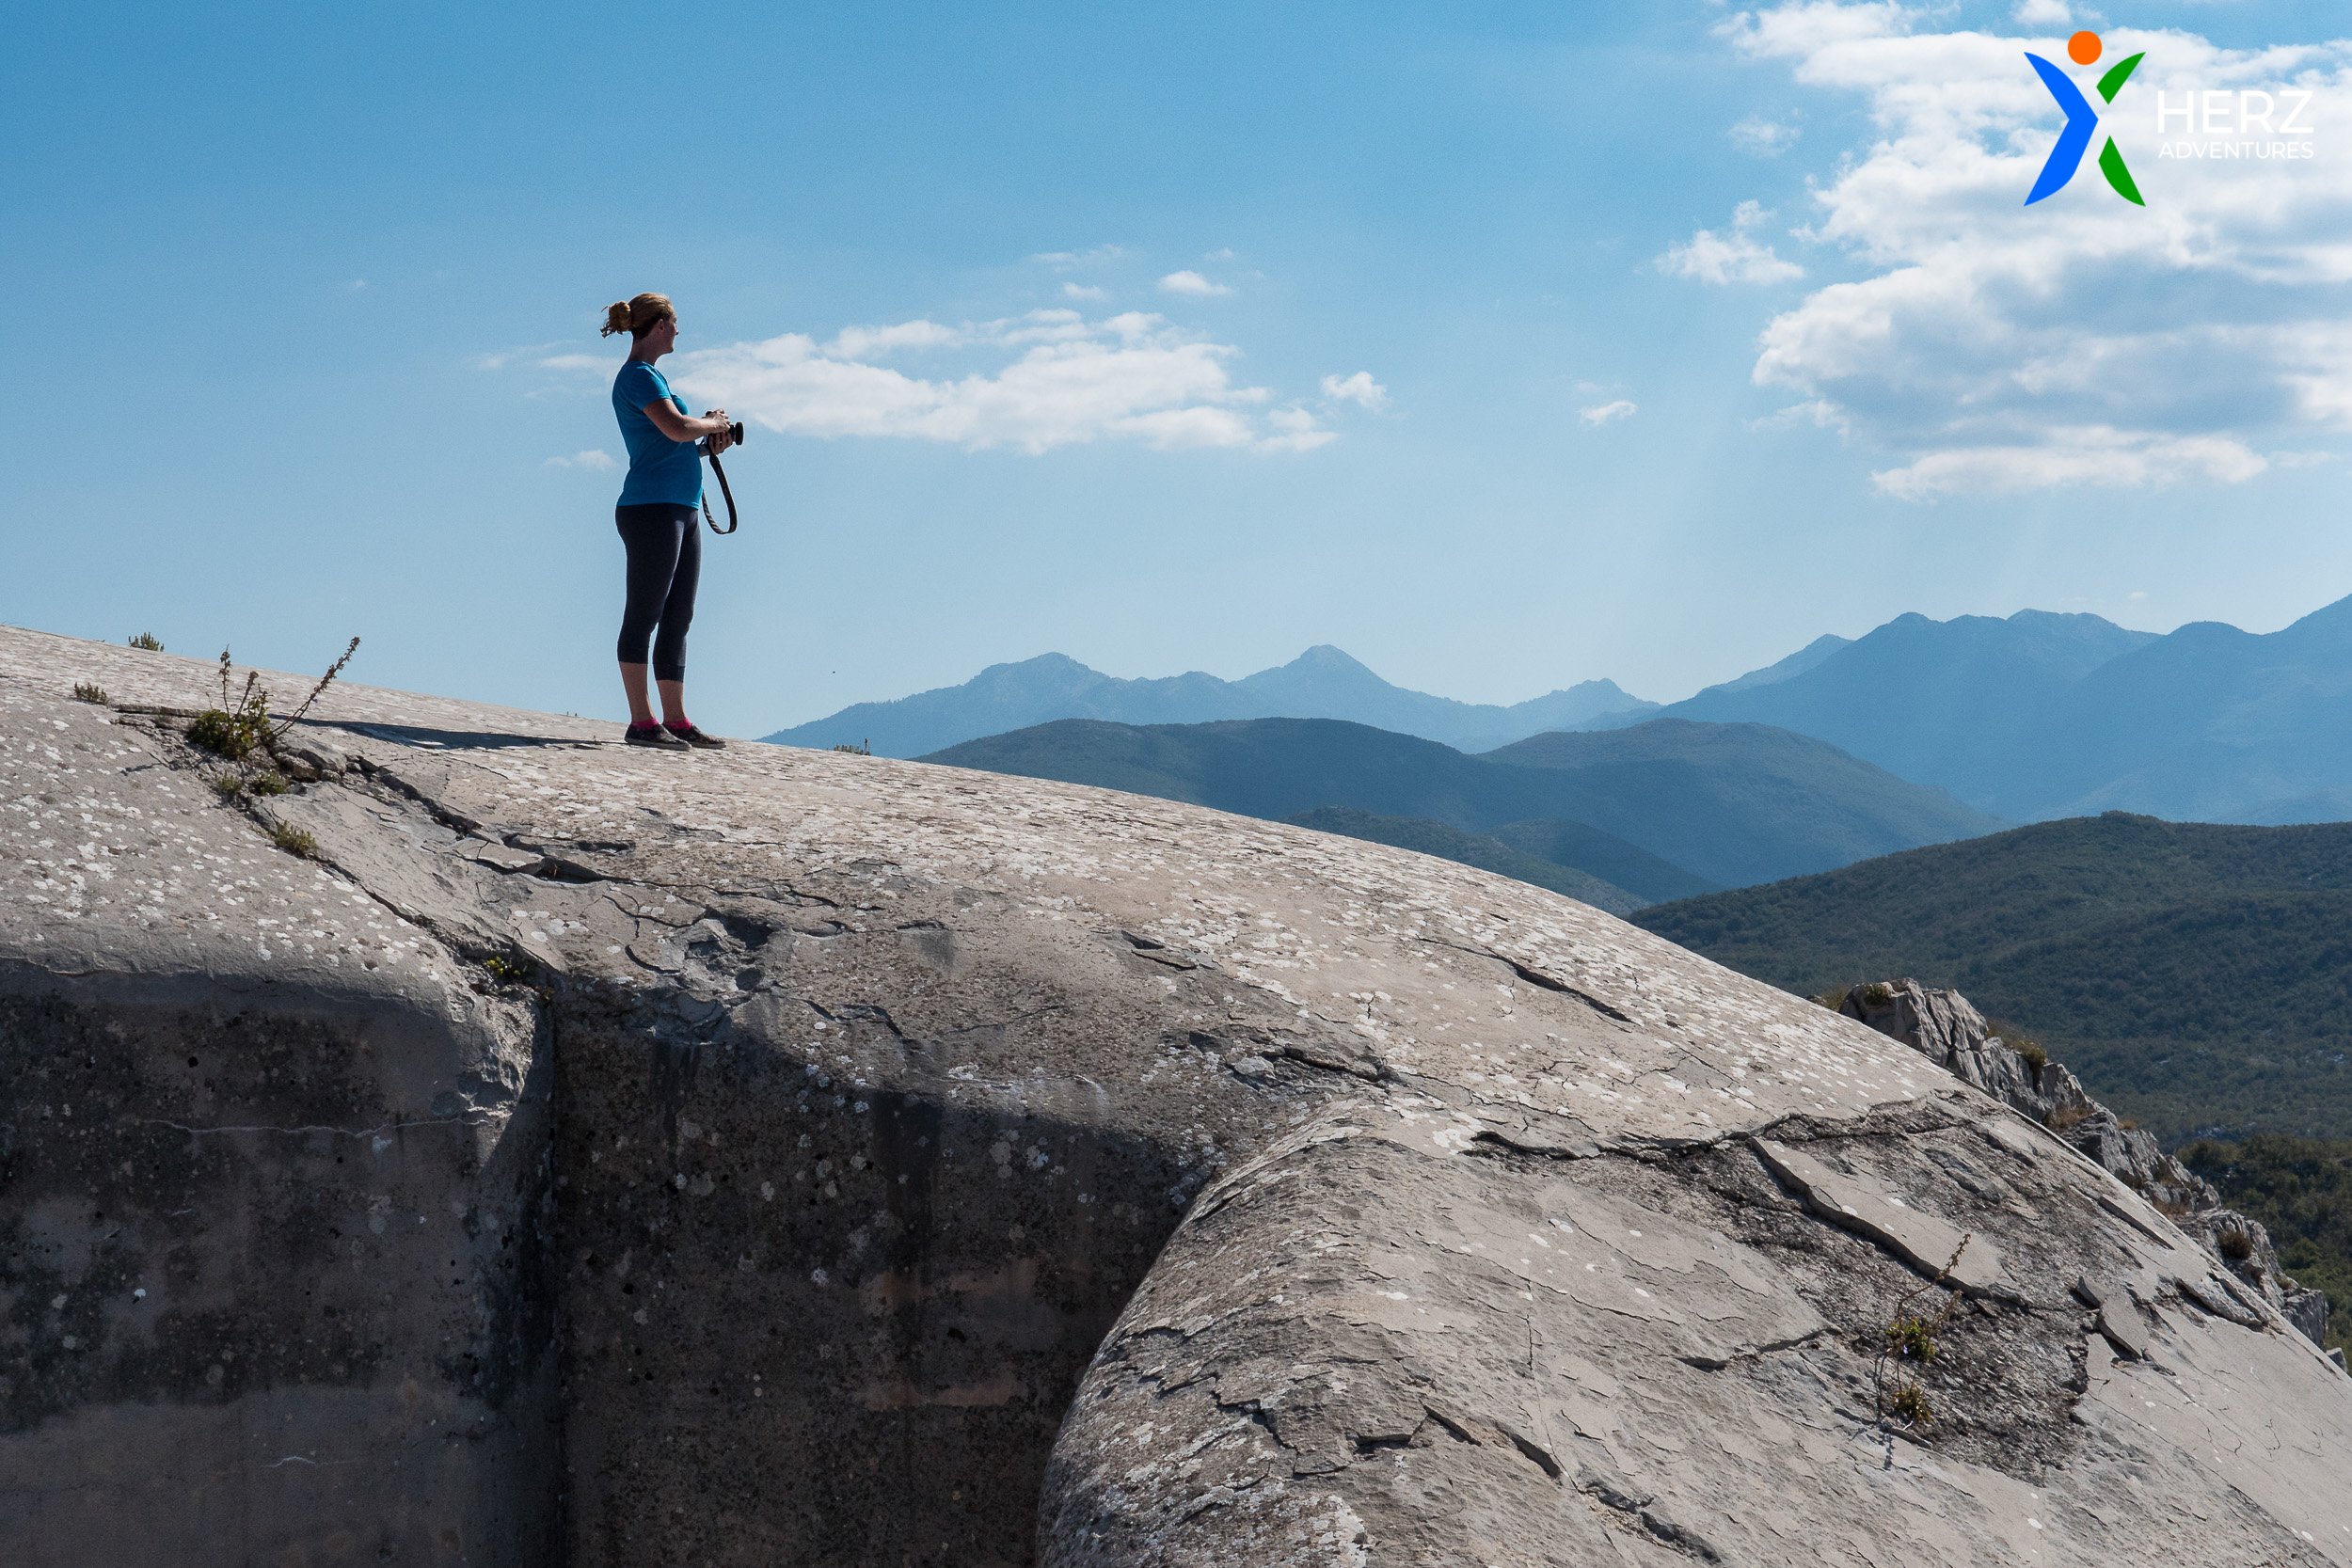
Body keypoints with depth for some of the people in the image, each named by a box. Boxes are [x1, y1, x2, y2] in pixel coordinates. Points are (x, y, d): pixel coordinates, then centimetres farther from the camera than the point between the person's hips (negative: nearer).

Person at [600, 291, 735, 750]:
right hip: (650, 508, -10)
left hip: (680, 510, 10)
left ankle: (676, 720, 11)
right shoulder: (637, 376, -7)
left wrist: (707, 442, 8)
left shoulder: (651, 376, 22)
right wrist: (714, 423, -4)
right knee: (644, 617, -7)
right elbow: (676, 427, -21)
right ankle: (641, 723, -7)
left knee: (678, 620, 9)